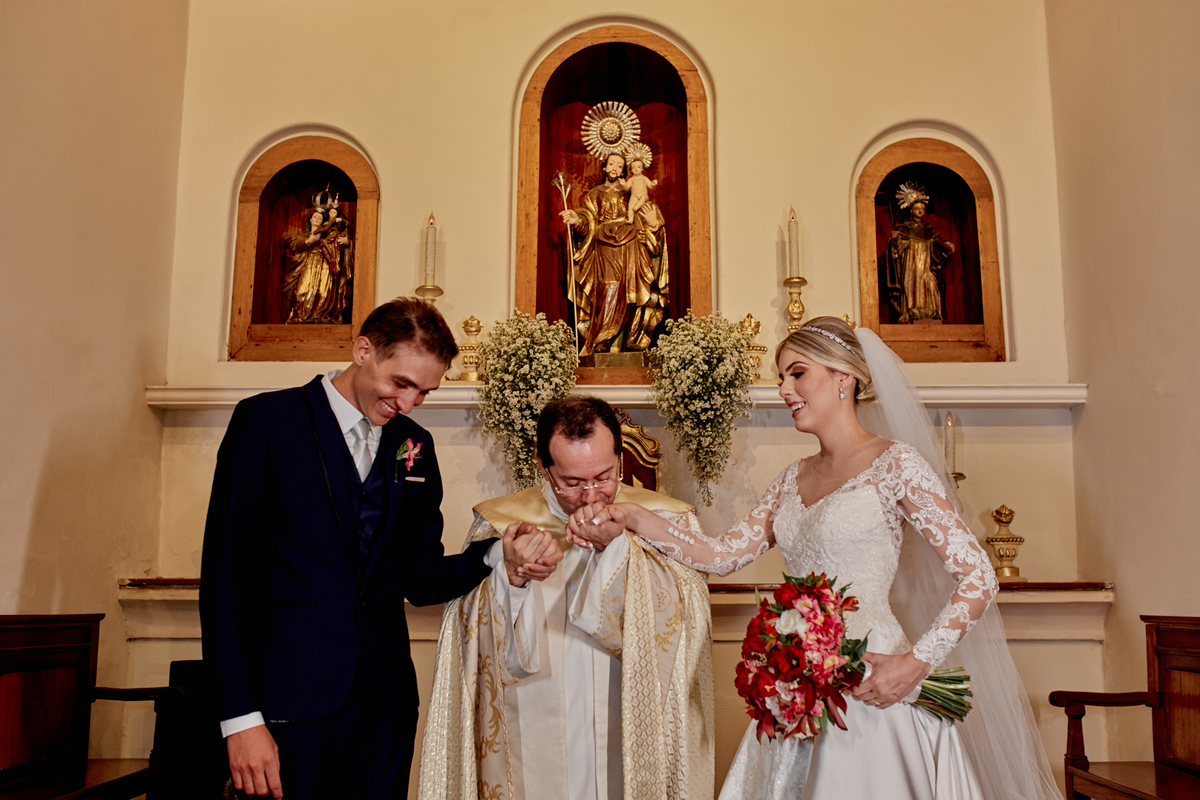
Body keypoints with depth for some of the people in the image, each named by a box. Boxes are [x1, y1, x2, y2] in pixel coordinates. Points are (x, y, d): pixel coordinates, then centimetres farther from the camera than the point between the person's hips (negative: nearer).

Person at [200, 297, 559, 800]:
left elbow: (420, 579, 10)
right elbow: (226, 573, -7)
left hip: (386, 704, 4)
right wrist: (240, 716, -12)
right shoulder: (266, 420, -5)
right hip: (290, 702, -4)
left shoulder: (415, 447, 9)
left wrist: (499, 559, -10)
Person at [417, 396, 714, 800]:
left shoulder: (667, 522, -3)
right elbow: (496, 657, -9)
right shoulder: (499, 526, -5)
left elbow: (681, 626, -16)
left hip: (635, 742, 1)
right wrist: (511, 577, -26)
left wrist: (618, 546, -23)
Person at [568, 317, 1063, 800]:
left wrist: (916, 663, -19)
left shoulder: (895, 463, -7)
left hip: (872, 686, -6)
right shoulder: (794, 480, 12)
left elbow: (977, 578, -10)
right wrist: (632, 518, -3)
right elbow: (724, 556, 6)